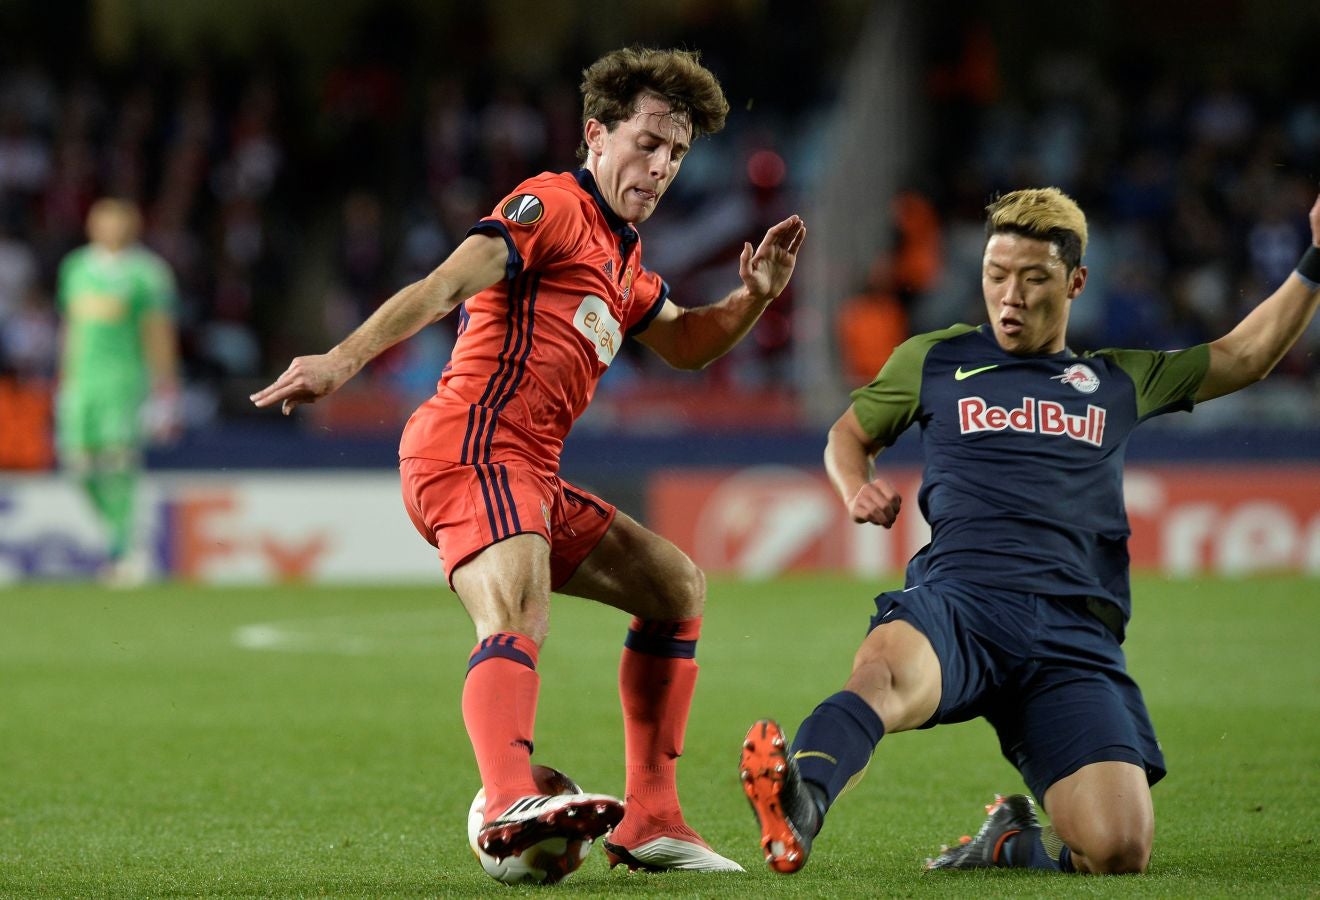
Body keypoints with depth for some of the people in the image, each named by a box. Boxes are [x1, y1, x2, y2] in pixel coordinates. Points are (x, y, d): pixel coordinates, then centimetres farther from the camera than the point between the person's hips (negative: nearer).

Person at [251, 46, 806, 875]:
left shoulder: (621, 256, 27)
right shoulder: (552, 207, -2)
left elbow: (686, 345, 40)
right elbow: (445, 286, -17)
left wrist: (756, 296, 19)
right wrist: (346, 359, -31)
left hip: (528, 473, 10)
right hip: (472, 446, -10)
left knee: (677, 585, 17)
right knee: (519, 622, -33)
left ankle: (649, 822, 13)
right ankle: (511, 807, -59)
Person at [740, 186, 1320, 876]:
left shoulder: (1120, 381, 27)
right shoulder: (934, 359, 23)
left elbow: (1244, 356, 37)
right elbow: (850, 434, 36)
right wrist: (857, 488, 13)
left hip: (1075, 631, 2)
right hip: (959, 598, -2)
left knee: (1119, 850, -18)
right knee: (885, 669, -42)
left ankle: (1014, 841, 13)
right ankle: (800, 802, -67)